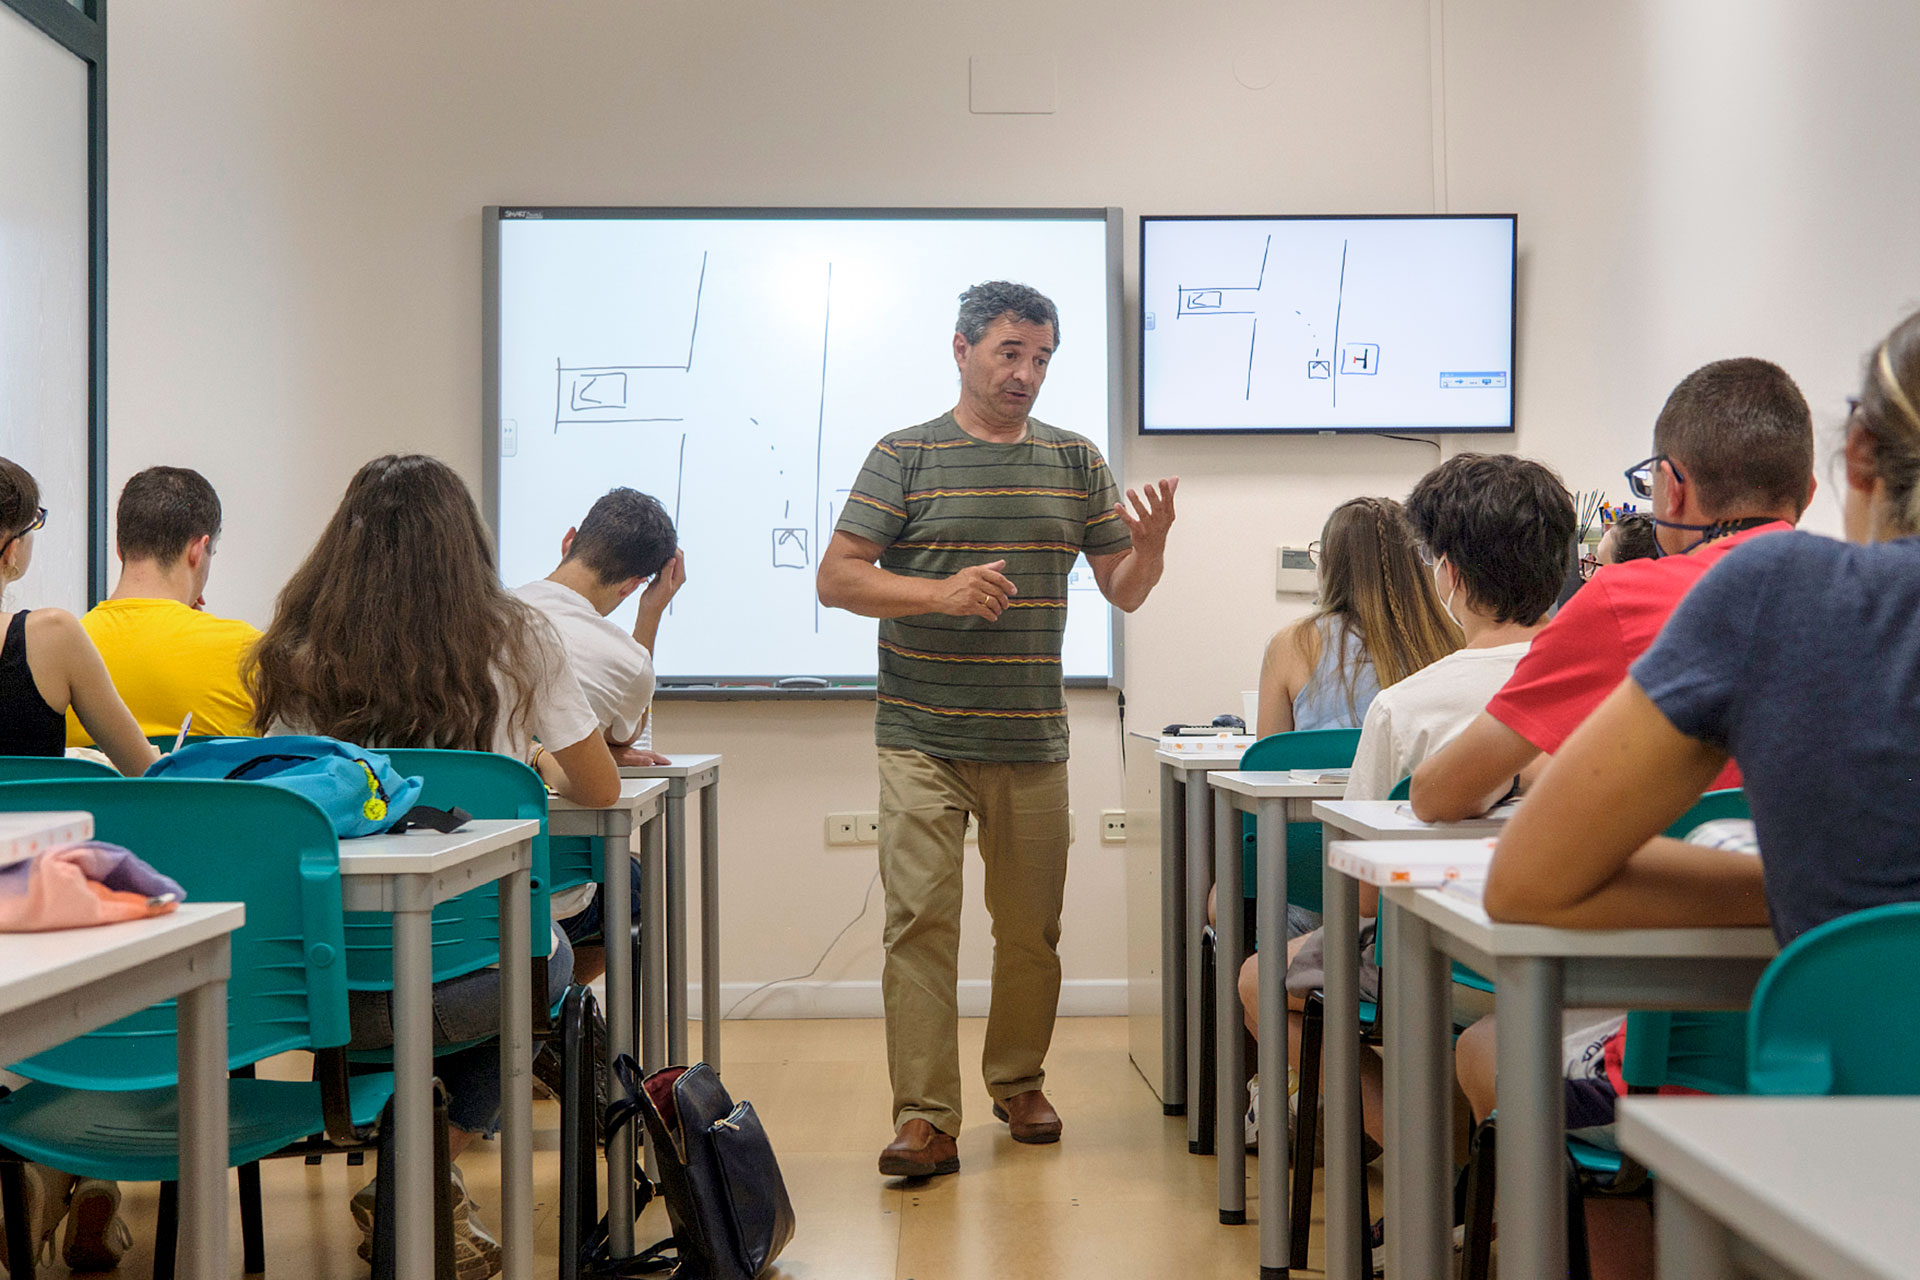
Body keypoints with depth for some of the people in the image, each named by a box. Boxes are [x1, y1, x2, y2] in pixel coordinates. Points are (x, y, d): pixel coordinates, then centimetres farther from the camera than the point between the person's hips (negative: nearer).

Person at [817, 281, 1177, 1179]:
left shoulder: (1076, 462, 11)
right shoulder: (906, 456, 1)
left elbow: (1124, 593, 12)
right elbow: (837, 578, -5)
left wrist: (1151, 545, -11)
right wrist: (941, 592, -19)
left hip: (1033, 741, 3)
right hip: (923, 741, -3)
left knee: (1030, 926, 10)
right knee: (921, 919, -8)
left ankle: (1018, 1081, 28)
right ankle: (925, 1119, -5)